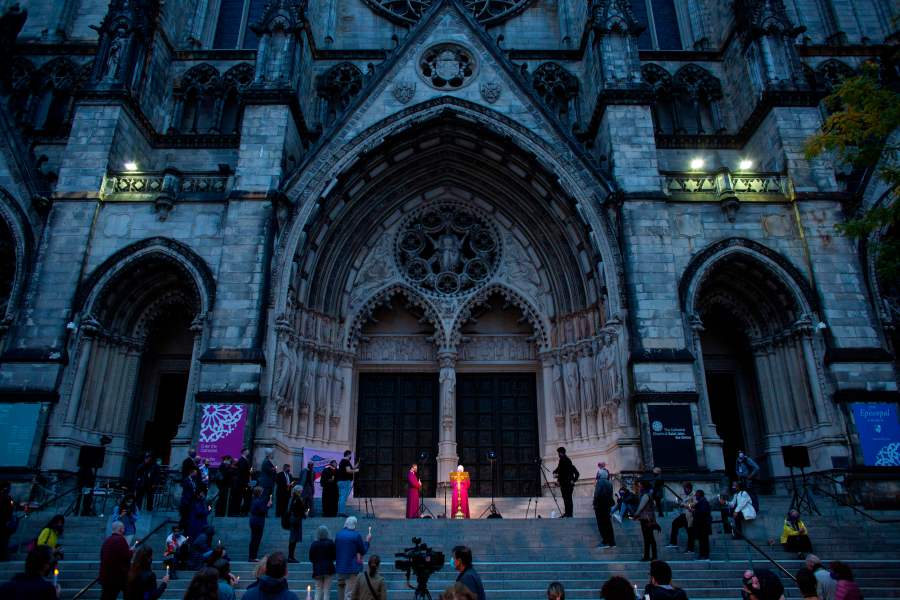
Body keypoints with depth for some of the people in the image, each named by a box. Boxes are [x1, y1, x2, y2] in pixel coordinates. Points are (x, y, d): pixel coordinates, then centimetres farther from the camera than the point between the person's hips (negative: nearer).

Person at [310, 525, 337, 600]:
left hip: (317, 569, 1)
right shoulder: (330, 543, -9)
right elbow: (334, 557, -3)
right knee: (326, 591, 5)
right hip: (328, 569, -1)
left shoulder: (313, 544, -7)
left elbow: (311, 559, -3)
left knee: (318, 591, 13)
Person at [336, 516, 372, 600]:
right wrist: (367, 541, 12)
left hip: (340, 567, 5)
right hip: (352, 568, -5)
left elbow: (335, 551, 12)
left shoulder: (338, 534, 4)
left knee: (341, 593, 18)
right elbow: (363, 551, -2)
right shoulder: (356, 535, -12)